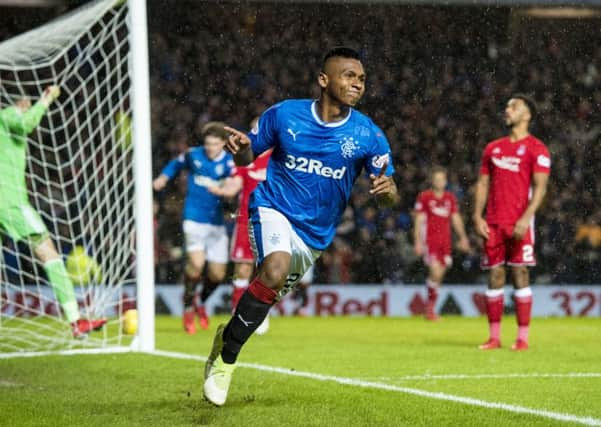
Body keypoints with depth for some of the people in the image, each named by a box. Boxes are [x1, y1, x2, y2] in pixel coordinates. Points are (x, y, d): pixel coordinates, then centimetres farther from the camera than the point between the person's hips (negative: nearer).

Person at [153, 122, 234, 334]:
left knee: (217, 274, 2)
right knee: (196, 262, -22)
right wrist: (163, 177, 6)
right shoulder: (193, 155, 0)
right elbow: (176, 164, 22)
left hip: (217, 222, 2)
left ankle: (201, 303, 34)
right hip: (194, 219, -2)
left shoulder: (228, 162, -3)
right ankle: (188, 307, 0)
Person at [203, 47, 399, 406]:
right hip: (273, 209, -3)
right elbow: (248, 156, 6)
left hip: (315, 235, 3)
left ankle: (228, 336, 45)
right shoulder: (284, 114, -7)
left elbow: (391, 197, -5)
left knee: (266, 298, 12)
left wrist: (387, 189, -30)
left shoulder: (368, 135, -7)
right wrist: (241, 149, -18)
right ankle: (225, 357, -19)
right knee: (275, 269, -32)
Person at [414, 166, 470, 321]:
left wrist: (463, 237, 6)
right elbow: (419, 221, -2)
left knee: (439, 275, 5)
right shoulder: (424, 197, -1)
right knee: (435, 272, -17)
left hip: (445, 242, 4)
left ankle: (431, 308, 16)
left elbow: (456, 218, 15)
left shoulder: (450, 198, 11)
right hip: (429, 240, -4)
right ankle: (430, 305, -2)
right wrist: (418, 242, -7)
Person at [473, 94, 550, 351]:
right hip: (493, 223, 5)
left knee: (520, 274, -6)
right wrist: (477, 216, 3)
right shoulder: (493, 148, 16)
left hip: (519, 223, -5)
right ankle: (494, 337, 8)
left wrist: (526, 218, -19)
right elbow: (483, 183, 16)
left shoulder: (536, 149, -1)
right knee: (494, 276, 4)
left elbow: (540, 187, -8)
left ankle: (522, 337, -3)